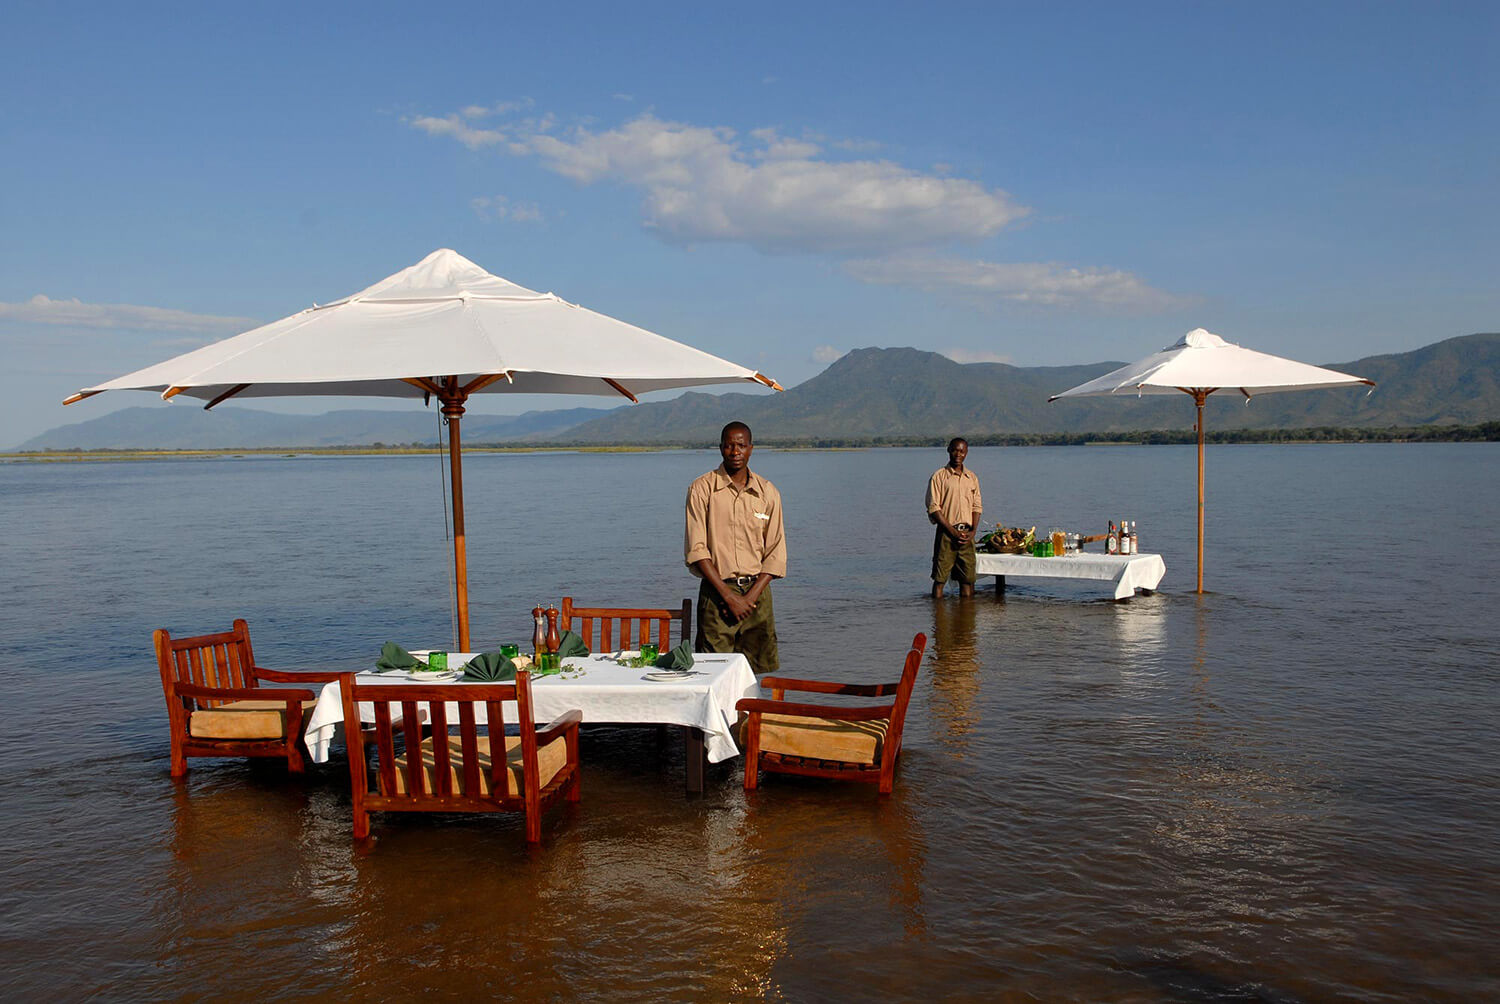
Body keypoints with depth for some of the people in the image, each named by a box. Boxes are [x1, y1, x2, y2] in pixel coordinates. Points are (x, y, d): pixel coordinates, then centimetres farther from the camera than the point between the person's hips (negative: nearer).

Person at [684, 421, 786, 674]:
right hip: (716, 591, -3)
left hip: (757, 591, 3)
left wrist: (751, 596, -8)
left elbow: (776, 554, 5)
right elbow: (696, 550, -7)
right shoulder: (701, 489, -1)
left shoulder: (768, 493, 7)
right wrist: (729, 596, -12)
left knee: (760, 670, 1)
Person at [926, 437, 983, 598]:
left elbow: (977, 506, 13)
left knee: (967, 578, 5)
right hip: (946, 532, -4)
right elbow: (933, 508, -8)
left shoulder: (972, 478, 13)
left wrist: (973, 530, -3)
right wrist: (953, 531, -13)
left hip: (967, 534, 4)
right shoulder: (939, 476, -2)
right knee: (940, 578, -3)